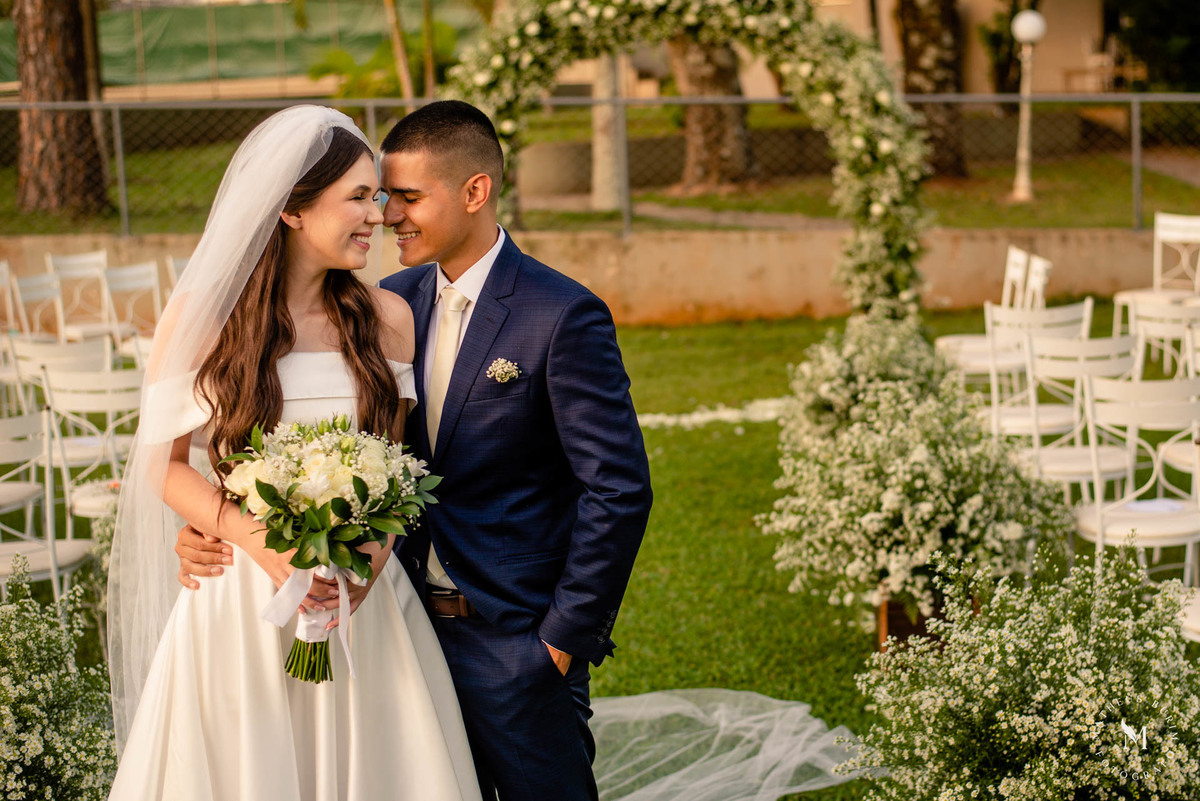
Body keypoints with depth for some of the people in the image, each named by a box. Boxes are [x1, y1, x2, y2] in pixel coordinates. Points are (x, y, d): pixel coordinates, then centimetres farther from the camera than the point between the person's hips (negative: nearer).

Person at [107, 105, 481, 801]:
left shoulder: (387, 318, 2)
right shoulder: (202, 316, -5)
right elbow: (166, 465, -2)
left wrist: (367, 560, -12)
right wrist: (264, 545, -16)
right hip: (239, 602, -2)